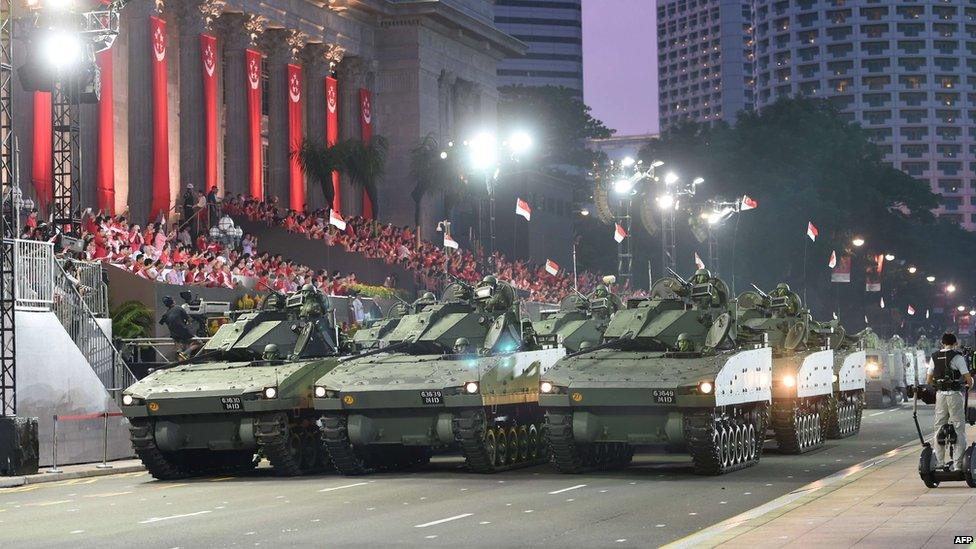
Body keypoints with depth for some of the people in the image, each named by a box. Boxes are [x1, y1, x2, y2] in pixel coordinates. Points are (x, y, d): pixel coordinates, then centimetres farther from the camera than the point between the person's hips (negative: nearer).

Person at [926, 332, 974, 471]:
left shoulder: (934, 357, 8)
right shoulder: (957, 357, -8)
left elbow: (929, 381, 12)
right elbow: (968, 379, -10)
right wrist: (969, 385, 12)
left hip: (940, 395, 5)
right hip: (955, 394, -5)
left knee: (939, 428, 11)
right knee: (959, 428, -1)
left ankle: (939, 463, 11)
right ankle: (957, 464, -6)